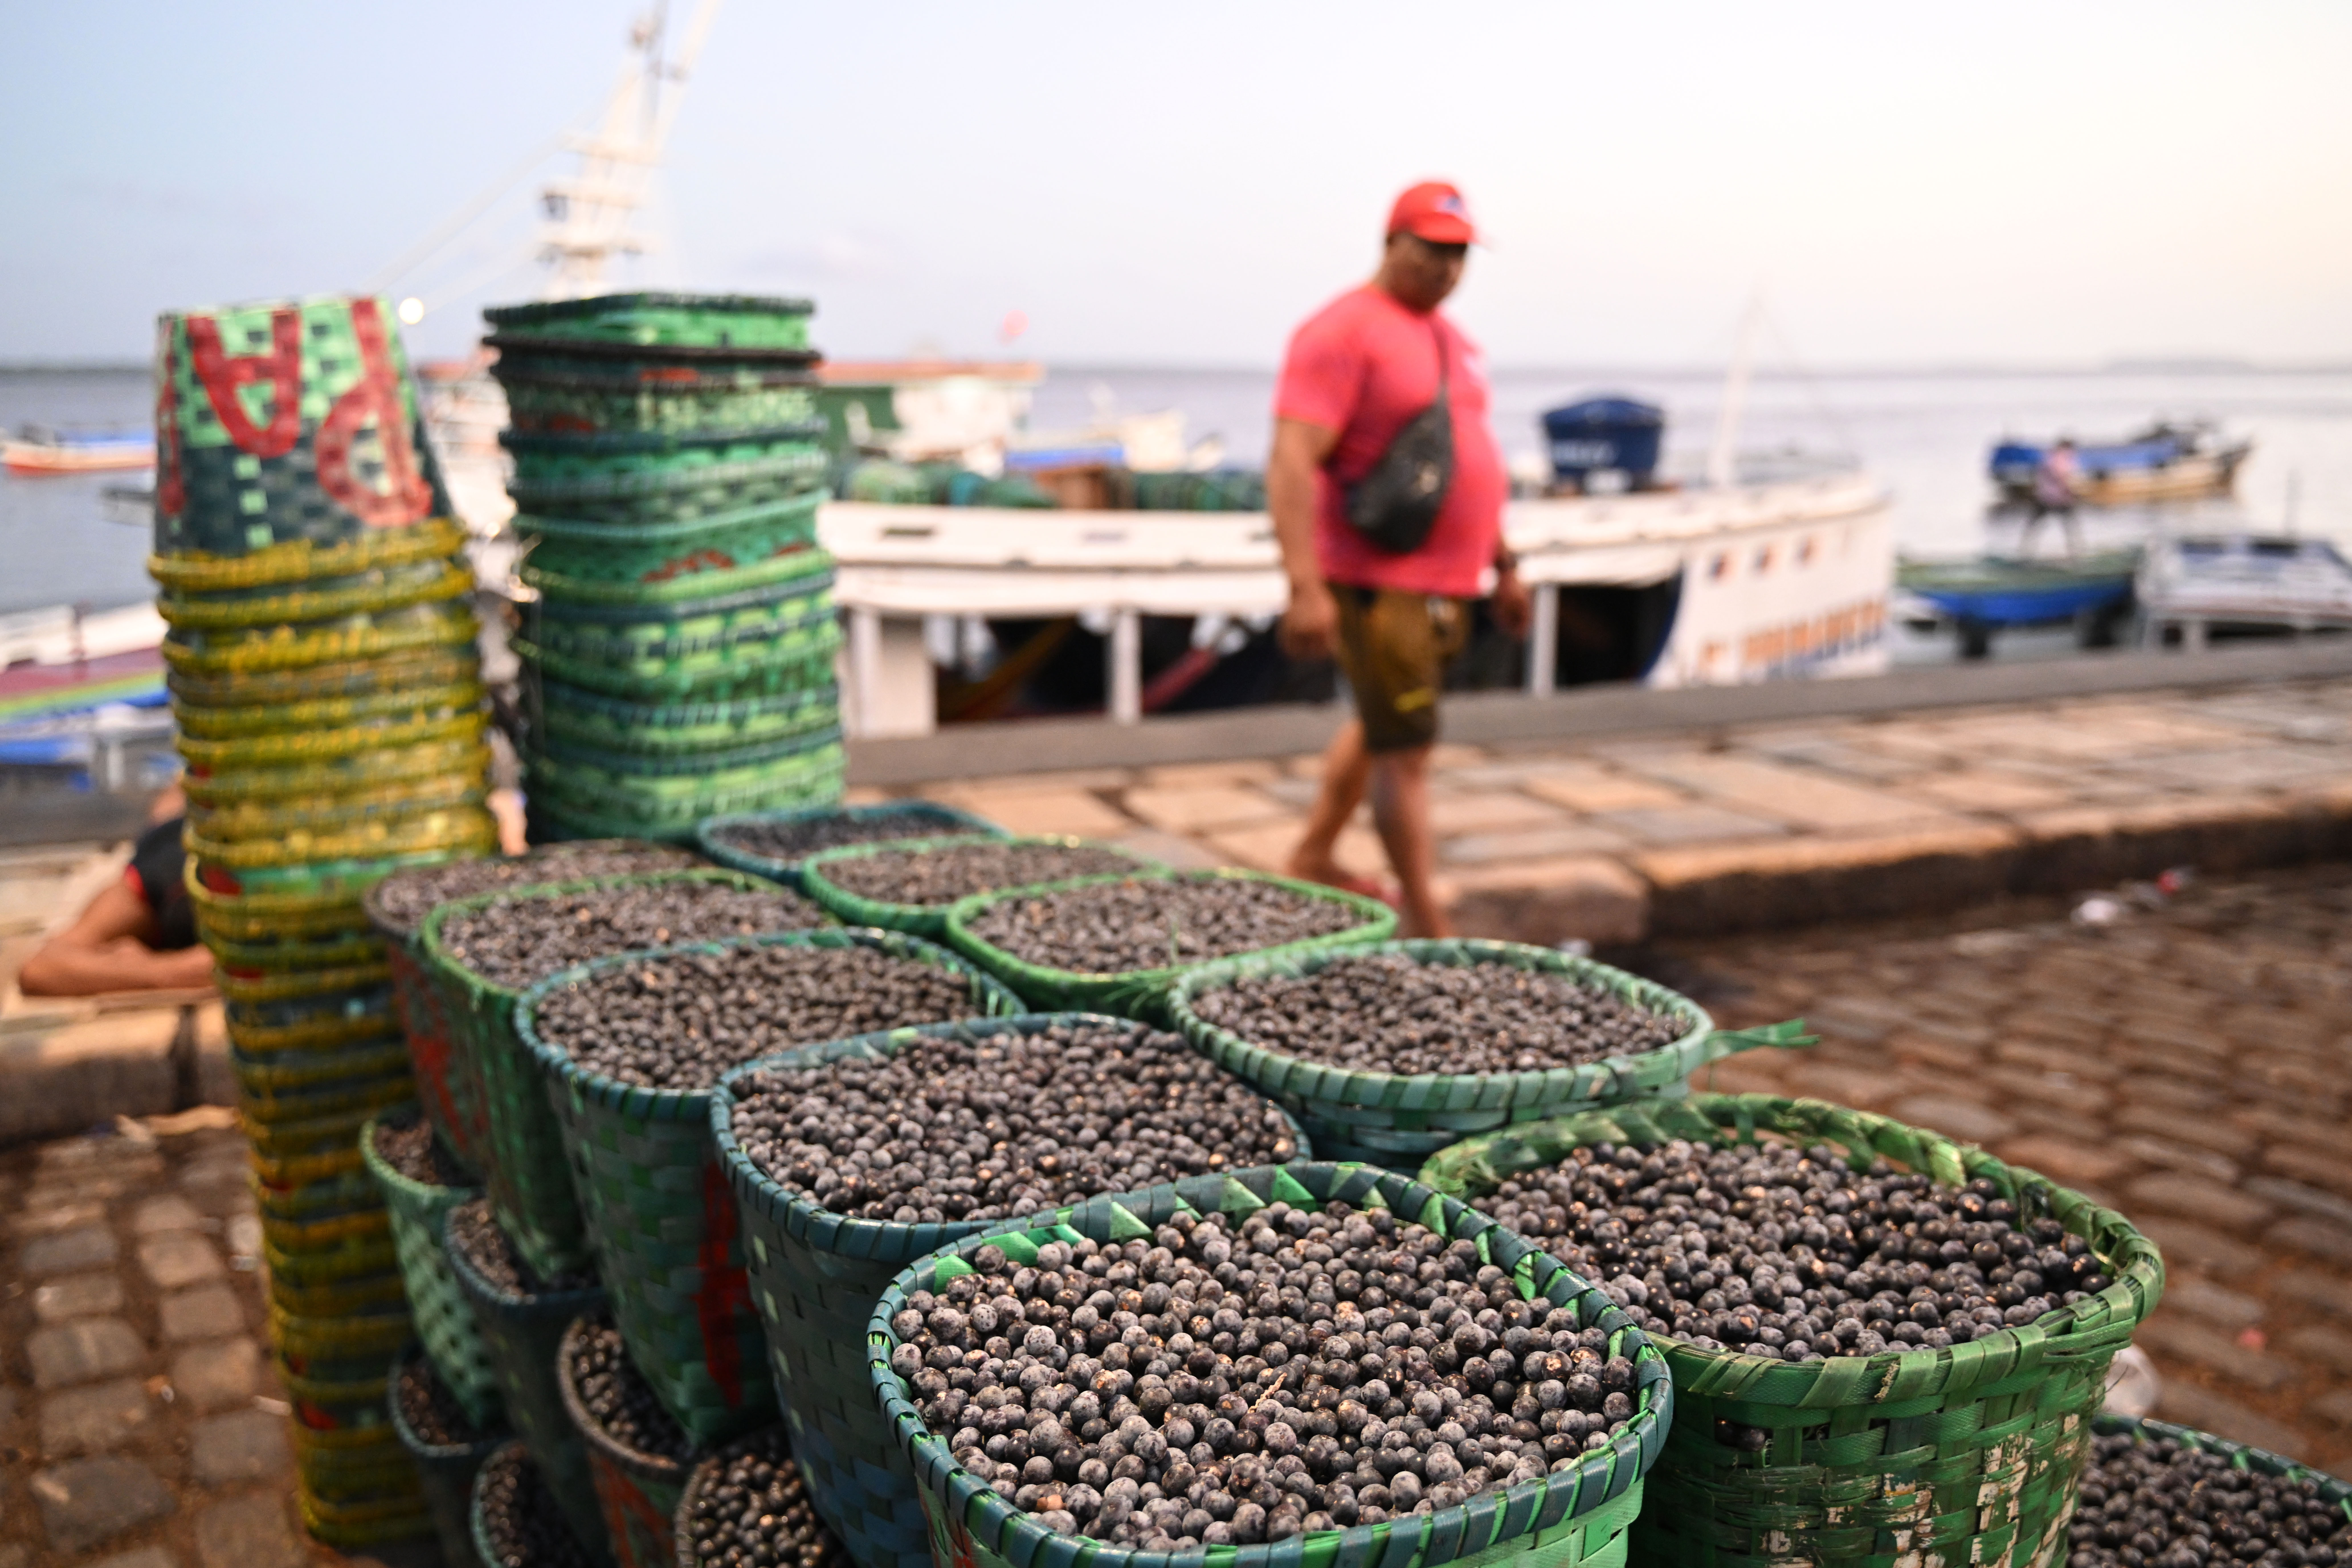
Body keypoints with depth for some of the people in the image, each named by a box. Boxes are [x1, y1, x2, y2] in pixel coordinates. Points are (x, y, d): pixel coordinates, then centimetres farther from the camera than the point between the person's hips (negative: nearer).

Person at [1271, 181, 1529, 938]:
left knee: (1379, 726, 21)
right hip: (1379, 583, -9)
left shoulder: (1451, 338, 16)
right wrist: (1305, 587, -30)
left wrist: (1503, 566, 23)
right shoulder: (1342, 333, -13)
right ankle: (1426, 929, 3)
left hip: (1446, 583, 9)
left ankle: (1314, 858, 38)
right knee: (1406, 753, -5)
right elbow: (1292, 463, -22)